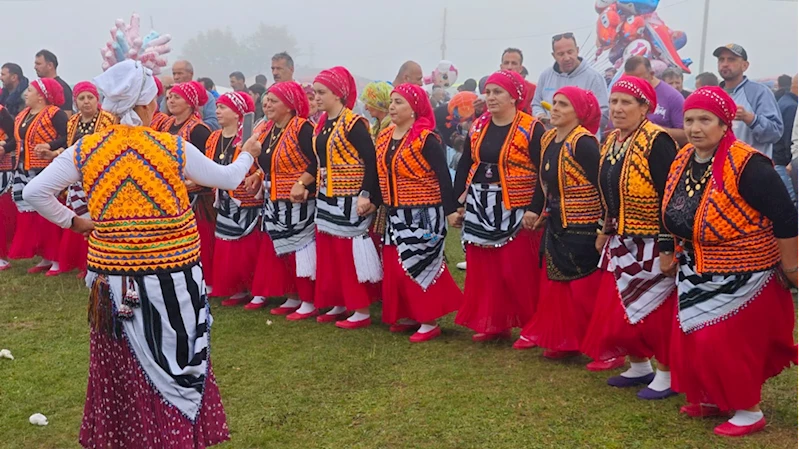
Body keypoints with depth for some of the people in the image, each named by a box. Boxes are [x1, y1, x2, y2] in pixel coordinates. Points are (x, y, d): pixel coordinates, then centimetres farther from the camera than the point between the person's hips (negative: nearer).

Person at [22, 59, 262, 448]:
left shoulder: (85, 150, -3)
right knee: (174, 360, 12)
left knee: (120, 365, 15)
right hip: (170, 277, -2)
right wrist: (248, 154, 25)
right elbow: (228, 179, 5)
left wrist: (71, 222, 8)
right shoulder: (174, 148, -8)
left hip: (113, 278, 2)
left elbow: (35, 192, -5)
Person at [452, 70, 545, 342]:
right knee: (483, 270, 8)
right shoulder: (478, 127, 10)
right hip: (479, 208, 6)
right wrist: (458, 203, 8)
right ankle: (492, 323, 19)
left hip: (515, 210, -6)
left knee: (518, 271, -4)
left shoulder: (531, 128, -8)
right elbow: (464, 165, 13)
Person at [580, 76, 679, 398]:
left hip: (653, 245, -8)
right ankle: (639, 367, 29)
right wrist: (606, 230, 19)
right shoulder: (611, 141, 8)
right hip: (621, 242, 8)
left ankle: (666, 374, 17)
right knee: (617, 310, 12)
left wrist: (667, 247, -22)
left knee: (655, 310, 1)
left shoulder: (657, 141, -18)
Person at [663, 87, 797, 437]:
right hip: (697, 271, 8)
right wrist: (681, 254, 19)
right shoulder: (683, 160, -1)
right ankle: (713, 398, 31)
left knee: (729, 341, -4)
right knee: (693, 339, 12)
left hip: (741, 274, -7)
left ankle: (749, 411, 15)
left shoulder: (747, 165, -24)